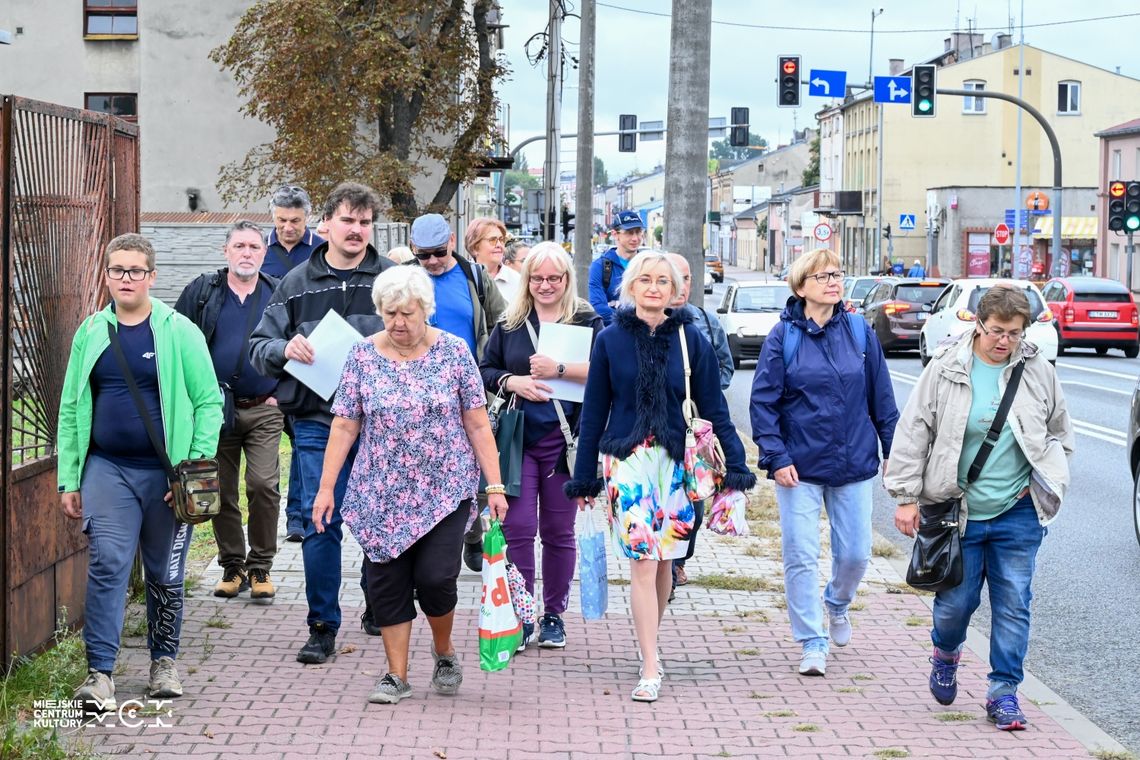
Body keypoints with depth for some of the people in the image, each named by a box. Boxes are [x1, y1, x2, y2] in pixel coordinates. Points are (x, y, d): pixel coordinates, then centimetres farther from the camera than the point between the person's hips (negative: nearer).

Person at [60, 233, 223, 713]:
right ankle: (100, 673, -9)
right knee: (107, 565, -11)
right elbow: (71, 408, 10)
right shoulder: (91, 334, 6)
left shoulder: (179, 332, -3)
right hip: (107, 469, 1)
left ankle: (164, 662, 28)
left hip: (166, 471, -1)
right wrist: (69, 479, 5)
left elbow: (208, 402, -4)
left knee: (165, 574, 10)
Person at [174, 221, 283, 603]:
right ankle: (232, 566, 18)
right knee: (221, 490, 5)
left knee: (264, 485, -11)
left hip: (264, 410, -1)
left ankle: (260, 567, 3)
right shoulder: (202, 292, 4)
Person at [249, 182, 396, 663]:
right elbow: (258, 348, 9)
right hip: (317, 420, 0)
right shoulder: (297, 285, 8)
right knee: (320, 522, -2)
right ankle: (323, 627, 7)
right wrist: (285, 348, -13)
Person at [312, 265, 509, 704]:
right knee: (387, 582, 3)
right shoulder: (363, 356, 1)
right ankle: (397, 675, 14)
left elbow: (477, 423, -1)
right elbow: (344, 426, 3)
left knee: (435, 577, -9)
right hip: (382, 495, 2)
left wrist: (495, 486, -5)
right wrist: (326, 488, -2)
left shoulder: (453, 352, -2)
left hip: (445, 491, -2)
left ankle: (444, 653, 19)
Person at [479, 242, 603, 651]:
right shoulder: (510, 323, 9)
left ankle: (554, 615, 19)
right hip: (517, 438, 1)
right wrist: (511, 382, -8)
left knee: (558, 531, 7)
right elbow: (484, 371, 12)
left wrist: (560, 369, -22)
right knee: (517, 526, -5)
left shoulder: (586, 321, 2)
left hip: (564, 440, -1)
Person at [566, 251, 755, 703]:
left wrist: (736, 467, -1)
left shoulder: (690, 339, 2)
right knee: (643, 560, -10)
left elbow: (713, 408, 4)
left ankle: (650, 643, 31)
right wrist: (583, 479, 6)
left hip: (677, 460, 1)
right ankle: (650, 669, -7)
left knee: (664, 560, 9)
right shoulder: (611, 340, 2)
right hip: (626, 459, -1)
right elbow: (594, 412, 6)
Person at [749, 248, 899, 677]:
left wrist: (892, 450, 7)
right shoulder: (784, 336, -5)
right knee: (801, 557, -2)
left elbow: (881, 397, 8)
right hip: (799, 467, -2)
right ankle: (812, 643, 10)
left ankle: (837, 604, 40)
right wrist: (776, 458, -12)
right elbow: (763, 402, -5)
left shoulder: (860, 332, 2)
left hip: (853, 464, 2)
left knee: (855, 553, 8)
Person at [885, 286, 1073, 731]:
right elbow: (912, 435, -1)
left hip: (1018, 515, 2)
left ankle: (1003, 692, 13)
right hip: (957, 511, -2)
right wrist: (907, 497, -4)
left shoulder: (1038, 373, 4)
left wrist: (1047, 485, 5)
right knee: (956, 599, 4)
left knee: (1013, 604, 2)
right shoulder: (945, 370, -4)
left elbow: (1060, 435, 17)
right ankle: (945, 653, 37)